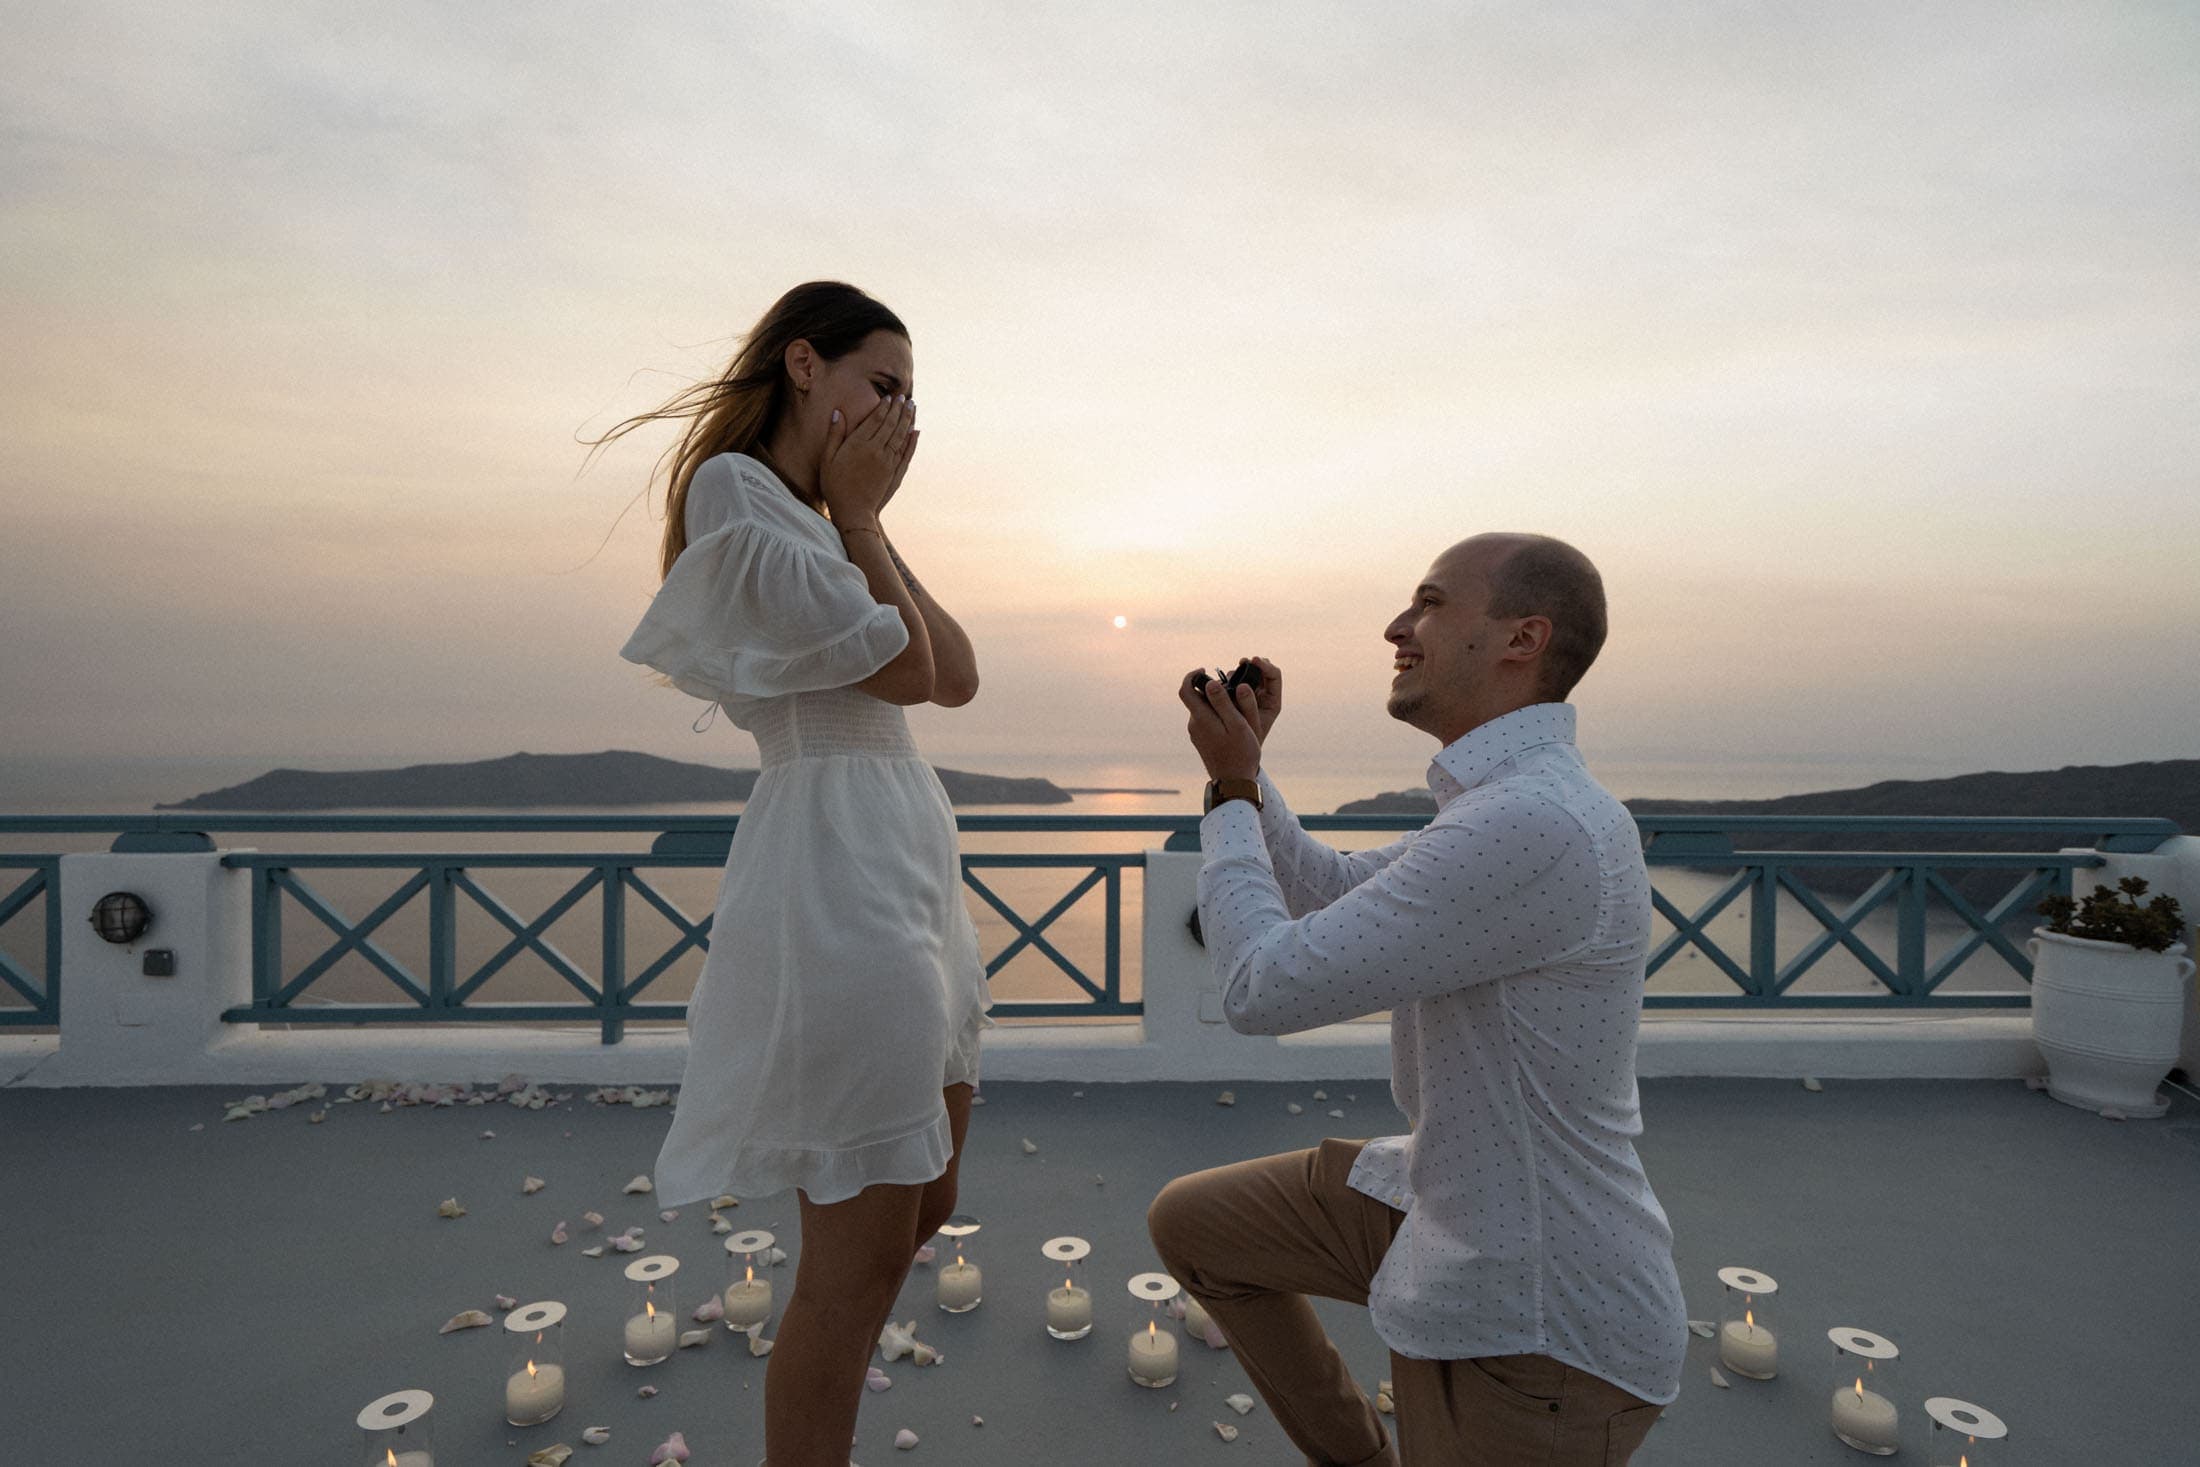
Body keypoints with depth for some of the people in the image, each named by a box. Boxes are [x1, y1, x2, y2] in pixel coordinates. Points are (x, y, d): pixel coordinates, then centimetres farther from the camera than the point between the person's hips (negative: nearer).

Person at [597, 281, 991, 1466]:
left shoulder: (815, 522, 22)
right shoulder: (734, 488, -7)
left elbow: (957, 678, 11)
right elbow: (901, 668, -12)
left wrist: (868, 519, 9)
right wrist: (859, 515, 1)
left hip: (904, 866, 10)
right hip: (838, 869, -10)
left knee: (922, 1208, 21)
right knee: (860, 1256, 3)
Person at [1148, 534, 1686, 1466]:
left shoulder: (1534, 825, -32)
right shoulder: (1509, 803, 1)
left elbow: (1265, 988, -27)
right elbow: (1328, 897, 13)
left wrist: (1232, 789, -13)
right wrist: (1244, 770, 2)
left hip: (1531, 1324, -8)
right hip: (1439, 1197, 9)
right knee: (1191, 1223, 16)